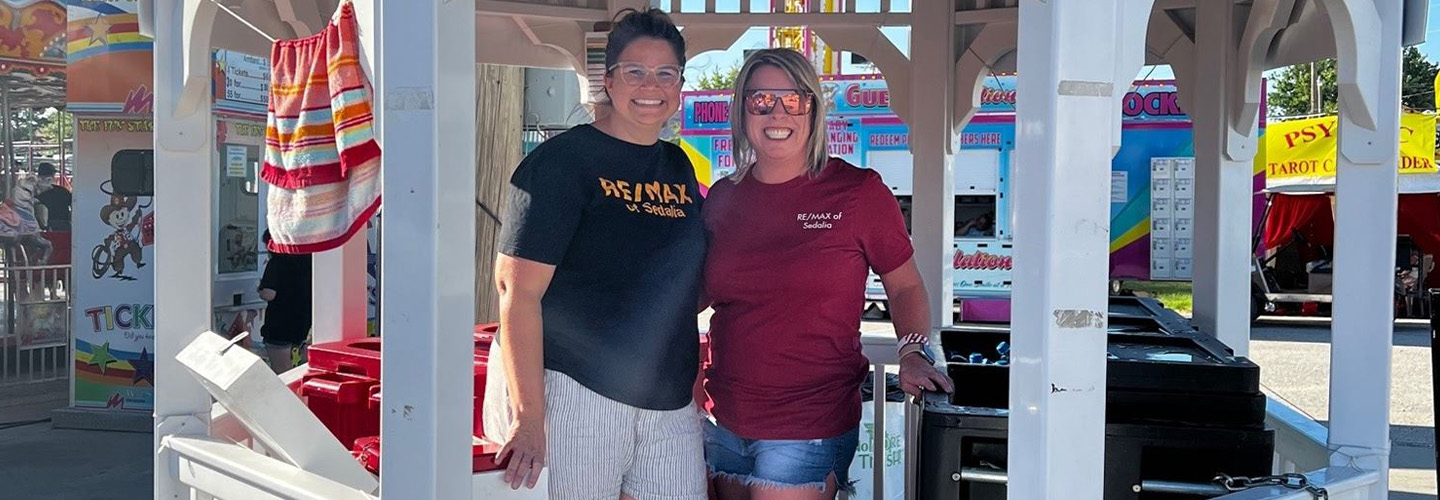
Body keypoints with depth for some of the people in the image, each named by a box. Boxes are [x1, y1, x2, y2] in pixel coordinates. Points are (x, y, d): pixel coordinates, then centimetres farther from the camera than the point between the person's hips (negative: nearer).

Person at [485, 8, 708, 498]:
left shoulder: (678, 167, 12)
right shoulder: (562, 160, -9)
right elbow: (518, 289, -16)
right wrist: (528, 416, -21)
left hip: (669, 404, 6)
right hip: (576, 397, -6)